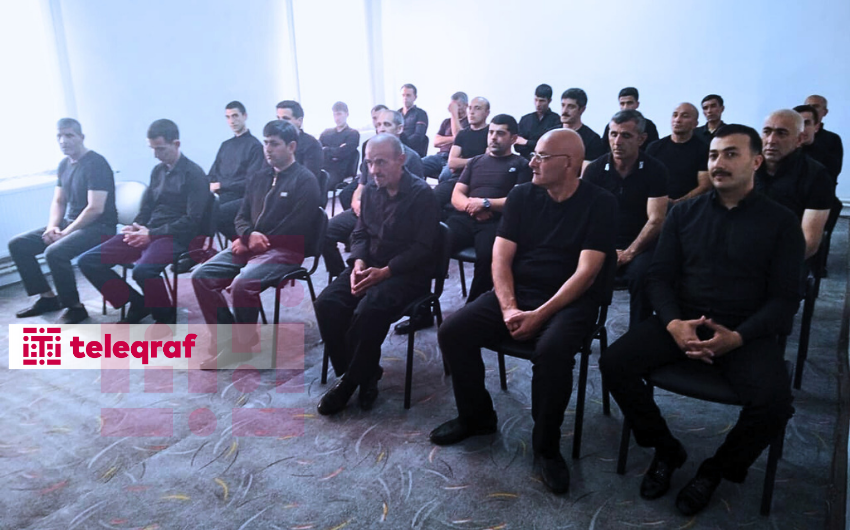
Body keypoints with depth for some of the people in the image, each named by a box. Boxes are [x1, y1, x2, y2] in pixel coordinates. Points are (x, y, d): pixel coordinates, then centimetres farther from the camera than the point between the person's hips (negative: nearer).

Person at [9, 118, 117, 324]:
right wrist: (52, 226, -4)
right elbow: (58, 201, 16)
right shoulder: (64, 164, 12)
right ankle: (48, 297, 11)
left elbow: (95, 208, -22)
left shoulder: (96, 164, -15)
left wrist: (66, 232, -17)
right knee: (17, 245, 3)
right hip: (70, 223, 9)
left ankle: (75, 307, -13)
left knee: (54, 252, -32)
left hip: (99, 227, -9)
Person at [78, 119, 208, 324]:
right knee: (88, 261, -4)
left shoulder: (194, 174, -7)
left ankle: (165, 315, -8)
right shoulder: (158, 171, 16)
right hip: (148, 233, 8)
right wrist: (137, 226, 1)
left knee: (142, 270, -37)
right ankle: (138, 305, 6)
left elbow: (192, 220, -14)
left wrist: (152, 234, -15)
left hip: (175, 238, -8)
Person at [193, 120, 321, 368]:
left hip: (284, 251, -7)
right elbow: (242, 216, 18)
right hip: (250, 246, 7)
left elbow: (296, 229, -13)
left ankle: (244, 344, -9)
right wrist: (249, 235, -7)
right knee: (202, 276, -10)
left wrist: (252, 243, -11)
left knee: (242, 283, -31)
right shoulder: (259, 177, 18)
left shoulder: (305, 181, -5)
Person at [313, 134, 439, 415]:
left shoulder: (421, 194, -11)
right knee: (327, 304, -17)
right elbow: (360, 233, 14)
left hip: (407, 272, -6)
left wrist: (385, 272, -23)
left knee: (368, 311, -32)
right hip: (369, 264, 7)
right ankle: (364, 372, -4)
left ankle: (351, 381, -10)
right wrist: (358, 262, -8)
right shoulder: (371, 191, 9)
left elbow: (422, 247, -15)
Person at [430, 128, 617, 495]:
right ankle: (476, 416, 10)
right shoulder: (521, 196, 5)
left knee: (552, 350, -36)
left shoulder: (599, 203, -6)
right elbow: (500, 259, 1)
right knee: (453, 331, -14)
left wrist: (540, 314, -23)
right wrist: (509, 308, -16)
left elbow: (586, 272, -14)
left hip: (569, 300, -4)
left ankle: (546, 445, -11)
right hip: (517, 293, 4)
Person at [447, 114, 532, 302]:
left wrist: (485, 203, -10)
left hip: (496, 222, -3)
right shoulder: (475, 161, 27)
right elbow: (456, 195, 19)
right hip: (465, 219, 4)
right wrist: (470, 205, -4)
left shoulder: (521, 165, 14)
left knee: (487, 256, -38)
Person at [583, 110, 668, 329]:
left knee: (642, 274, -33)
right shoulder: (594, 169, 4)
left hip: (640, 245, -2)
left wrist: (628, 253, -16)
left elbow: (656, 220, -7)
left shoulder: (655, 170, -2)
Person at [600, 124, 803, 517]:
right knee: (614, 363, -20)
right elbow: (660, 276, 6)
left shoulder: (781, 222, 4)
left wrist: (738, 337, -19)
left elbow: (784, 298, -1)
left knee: (773, 403, -29)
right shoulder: (684, 212, 10)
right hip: (681, 321, 2)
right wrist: (673, 323, -15)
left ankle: (716, 470, 4)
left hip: (746, 330, -2)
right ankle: (666, 450, 5)